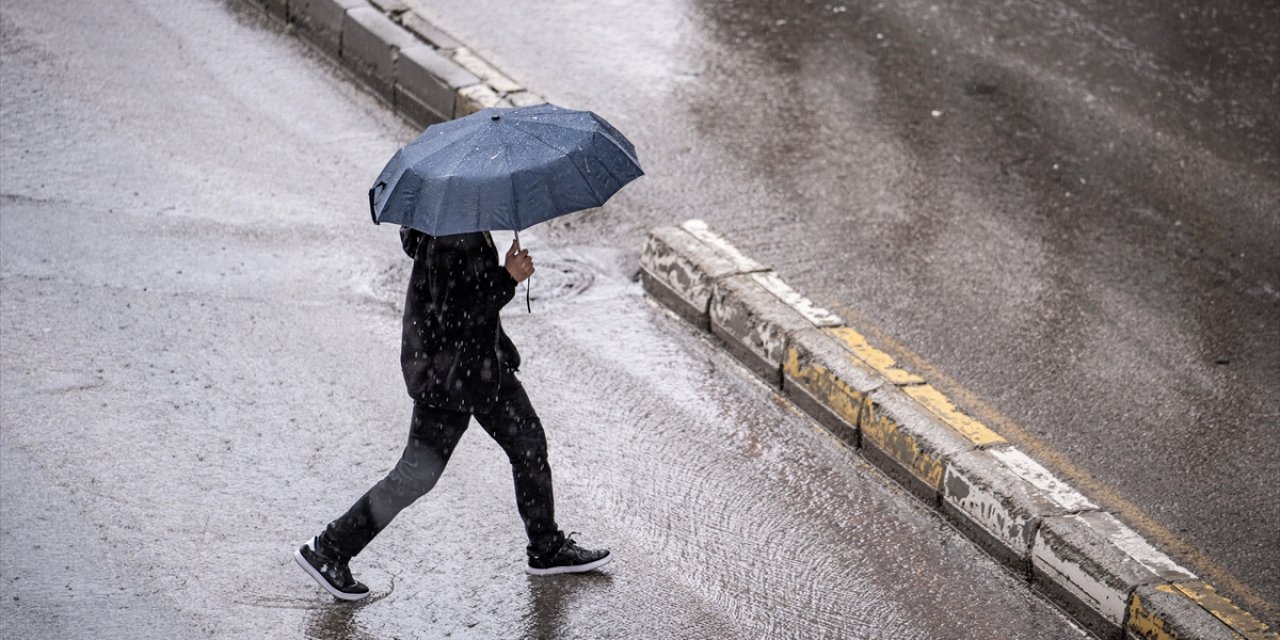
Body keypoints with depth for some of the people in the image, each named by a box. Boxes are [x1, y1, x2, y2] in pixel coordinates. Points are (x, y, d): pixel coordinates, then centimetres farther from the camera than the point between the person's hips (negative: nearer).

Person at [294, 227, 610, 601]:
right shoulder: (449, 240, -29)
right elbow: (454, 316, -30)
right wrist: (508, 278, -26)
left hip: (484, 363, 10)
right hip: (448, 371, -10)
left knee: (529, 443, 17)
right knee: (417, 475, -2)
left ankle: (548, 549, 32)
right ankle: (327, 551, 9)